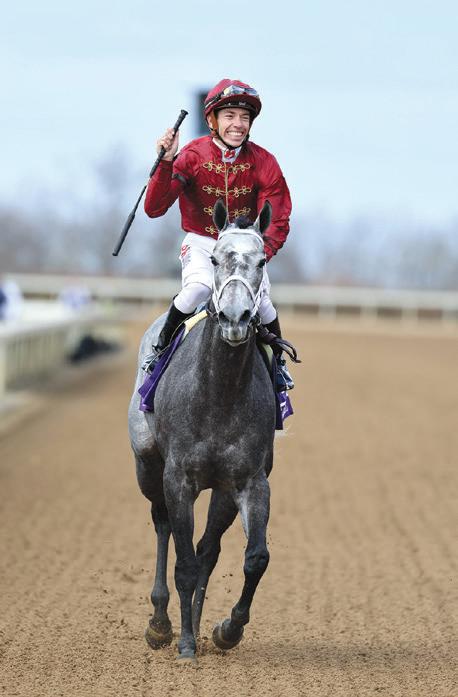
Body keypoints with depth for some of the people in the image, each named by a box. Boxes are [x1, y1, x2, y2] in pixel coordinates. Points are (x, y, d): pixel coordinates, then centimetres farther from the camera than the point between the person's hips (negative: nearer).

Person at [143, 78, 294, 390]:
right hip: (202, 242, -2)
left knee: (261, 302, -18)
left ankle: (278, 363, 14)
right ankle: (161, 347, -5)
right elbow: (154, 209, -21)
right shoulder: (193, 156, -15)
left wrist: (260, 254, -32)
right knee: (198, 287, -31)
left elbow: (278, 221, -12)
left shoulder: (263, 162, -11)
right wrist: (166, 162, -35)